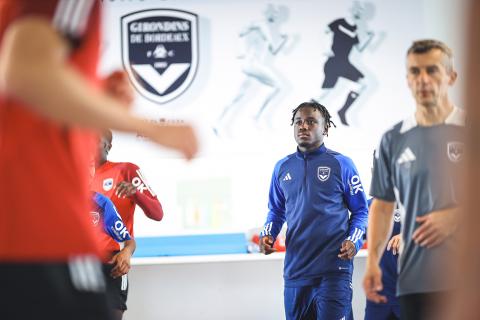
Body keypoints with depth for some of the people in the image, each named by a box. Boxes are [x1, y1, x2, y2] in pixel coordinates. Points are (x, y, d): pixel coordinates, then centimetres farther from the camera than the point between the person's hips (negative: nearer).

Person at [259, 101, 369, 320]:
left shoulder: (340, 164, 2)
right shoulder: (282, 168, 13)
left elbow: (360, 211, 5)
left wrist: (354, 241, -12)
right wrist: (267, 234, 3)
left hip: (333, 269, -4)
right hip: (295, 269, 4)